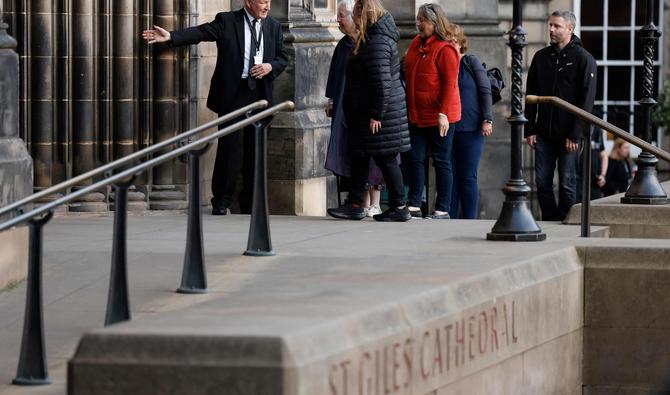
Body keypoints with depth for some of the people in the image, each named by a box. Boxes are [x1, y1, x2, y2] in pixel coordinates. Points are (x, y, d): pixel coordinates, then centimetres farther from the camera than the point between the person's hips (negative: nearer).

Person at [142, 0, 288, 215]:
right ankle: (221, 201, 0)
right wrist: (170, 37, -26)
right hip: (233, 94, -4)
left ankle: (250, 204, 16)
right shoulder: (227, 21, -1)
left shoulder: (273, 26, 12)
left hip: (260, 95, 4)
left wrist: (271, 66, -7)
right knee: (230, 146, -7)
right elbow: (200, 32, -12)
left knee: (255, 150, 7)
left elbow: (283, 58, 15)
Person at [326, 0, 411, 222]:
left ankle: (399, 208, 2)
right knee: (359, 156, 14)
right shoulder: (379, 38, 14)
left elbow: (382, 83, -23)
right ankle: (355, 206, 18)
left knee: (386, 159, -4)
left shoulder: (377, 43, -19)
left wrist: (376, 115, -22)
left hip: (381, 112, -11)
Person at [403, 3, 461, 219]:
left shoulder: (445, 49, -14)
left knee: (441, 161, 1)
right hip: (417, 116, 7)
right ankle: (414, 205, 11)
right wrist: (408, 109, 15)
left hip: (439, 117, -7)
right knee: (413, 157, 4)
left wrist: (443, 114, -21)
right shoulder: (416, 44, 10)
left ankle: (443, 209, 7)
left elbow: (450, 85, -17)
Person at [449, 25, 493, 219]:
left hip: (470, 129, -4)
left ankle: (469, 220, 1)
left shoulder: (472, 62, -1)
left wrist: (487, 120, -11)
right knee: (449, 176, 5)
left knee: (467, 177, -3)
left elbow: (486, 91, -3)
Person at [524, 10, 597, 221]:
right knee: (542, 182, 3)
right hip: (544, 133, 5)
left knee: (567, 184, -1)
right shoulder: (541, 57, 10)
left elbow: (587, 100, -8)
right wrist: (529, 130, 4)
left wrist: (575, 134, -14)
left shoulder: (583, 59, -4)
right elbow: (530, 95, 13)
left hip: (569, 135, -5)